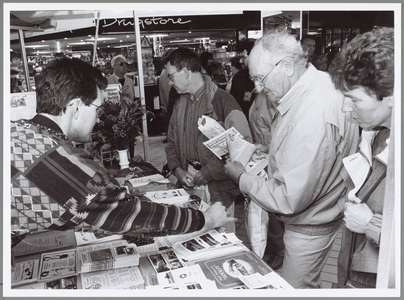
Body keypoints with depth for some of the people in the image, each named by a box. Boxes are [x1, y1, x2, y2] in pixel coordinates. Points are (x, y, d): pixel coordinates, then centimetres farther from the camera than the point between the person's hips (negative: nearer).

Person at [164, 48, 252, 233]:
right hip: (188, 185, 6)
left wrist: (204, 174, -17)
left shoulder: (222, 100, -13)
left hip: (218, 188, -6)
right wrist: (177, 169, -1)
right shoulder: (180, 103, 10)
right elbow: (172, 141, 17)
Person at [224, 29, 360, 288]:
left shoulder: (314, 116, -34)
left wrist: (242, 177, -17)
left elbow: (290, 199, -30)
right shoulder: (308, 90, -2)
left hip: (309, 230, -8)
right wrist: (272, 150, 2)